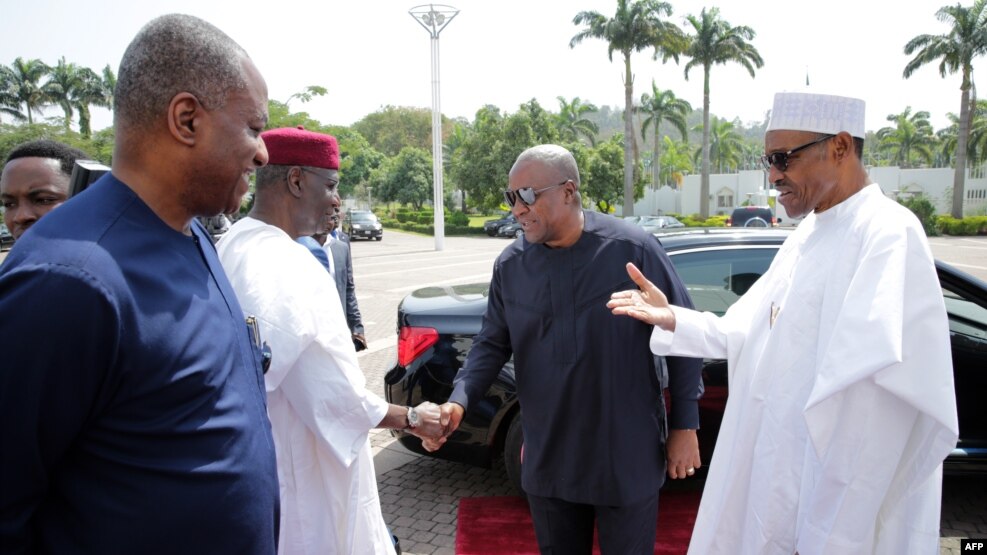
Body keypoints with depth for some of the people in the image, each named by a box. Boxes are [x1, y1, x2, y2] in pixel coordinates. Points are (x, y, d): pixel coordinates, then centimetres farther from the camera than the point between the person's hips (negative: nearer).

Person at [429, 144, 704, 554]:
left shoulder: (633, 250, -14)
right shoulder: (510, 266, -2)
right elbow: (492, 344, 4)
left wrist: (685, 426, -4)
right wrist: (459, 400, -14)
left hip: (627, 459, -3)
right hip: (547, 460, 4)